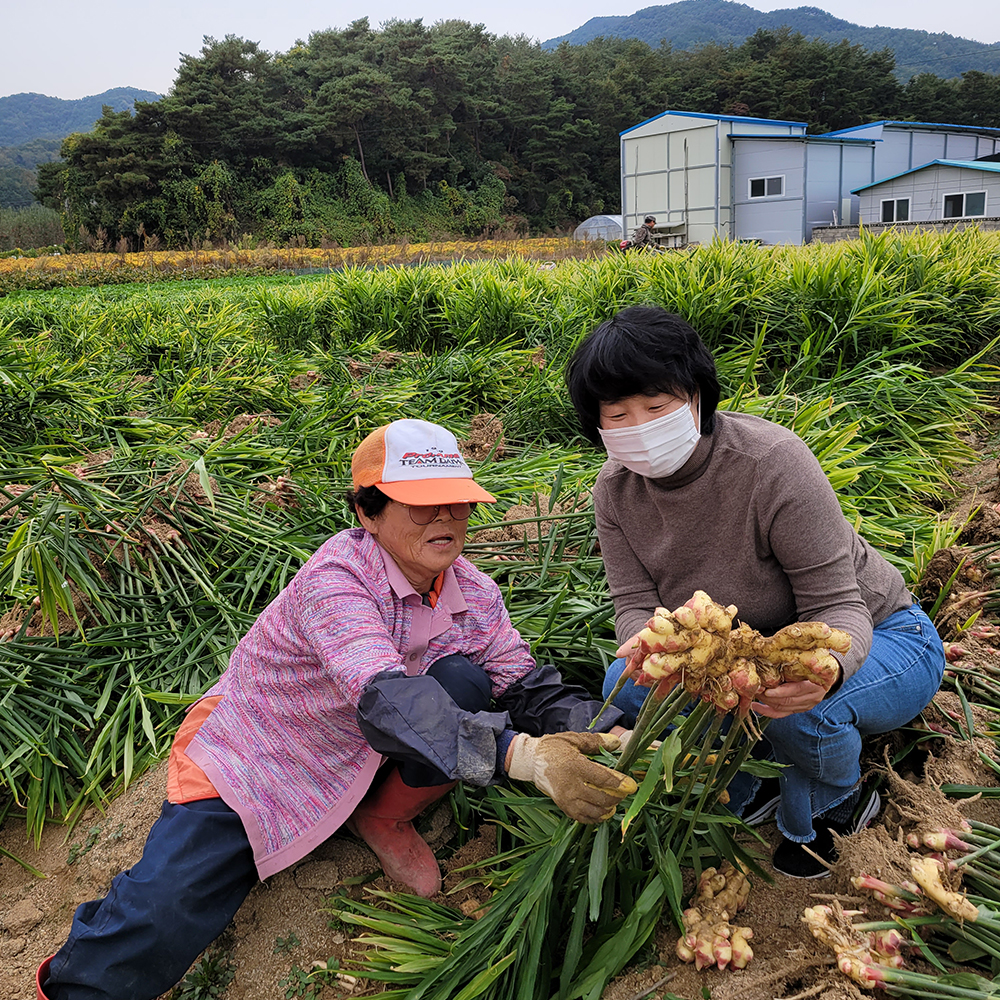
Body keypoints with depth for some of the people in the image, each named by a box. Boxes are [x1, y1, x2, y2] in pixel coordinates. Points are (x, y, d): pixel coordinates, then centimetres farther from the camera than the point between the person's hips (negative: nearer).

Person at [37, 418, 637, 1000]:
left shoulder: (474, 594, -9)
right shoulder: (334, 580, -31)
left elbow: (528, 685, -12)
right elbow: (384, 697, -45)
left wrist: (604, 735, -33)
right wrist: (520, 755, -56)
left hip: (365, 754, 5)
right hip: (248, 763, -4)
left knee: (465, 683, -20)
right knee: (161, 918, -21)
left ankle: (384, 817, 2)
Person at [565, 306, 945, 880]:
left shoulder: (772, 460, -32)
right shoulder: (616, 490, -14)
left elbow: (837, 605, -29)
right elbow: (636, 604, -16)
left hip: (875, 638, -4)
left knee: (799, 707, -37)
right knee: (628, 686, -19)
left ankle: (837, 804, 2)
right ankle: (749, 792, 8)